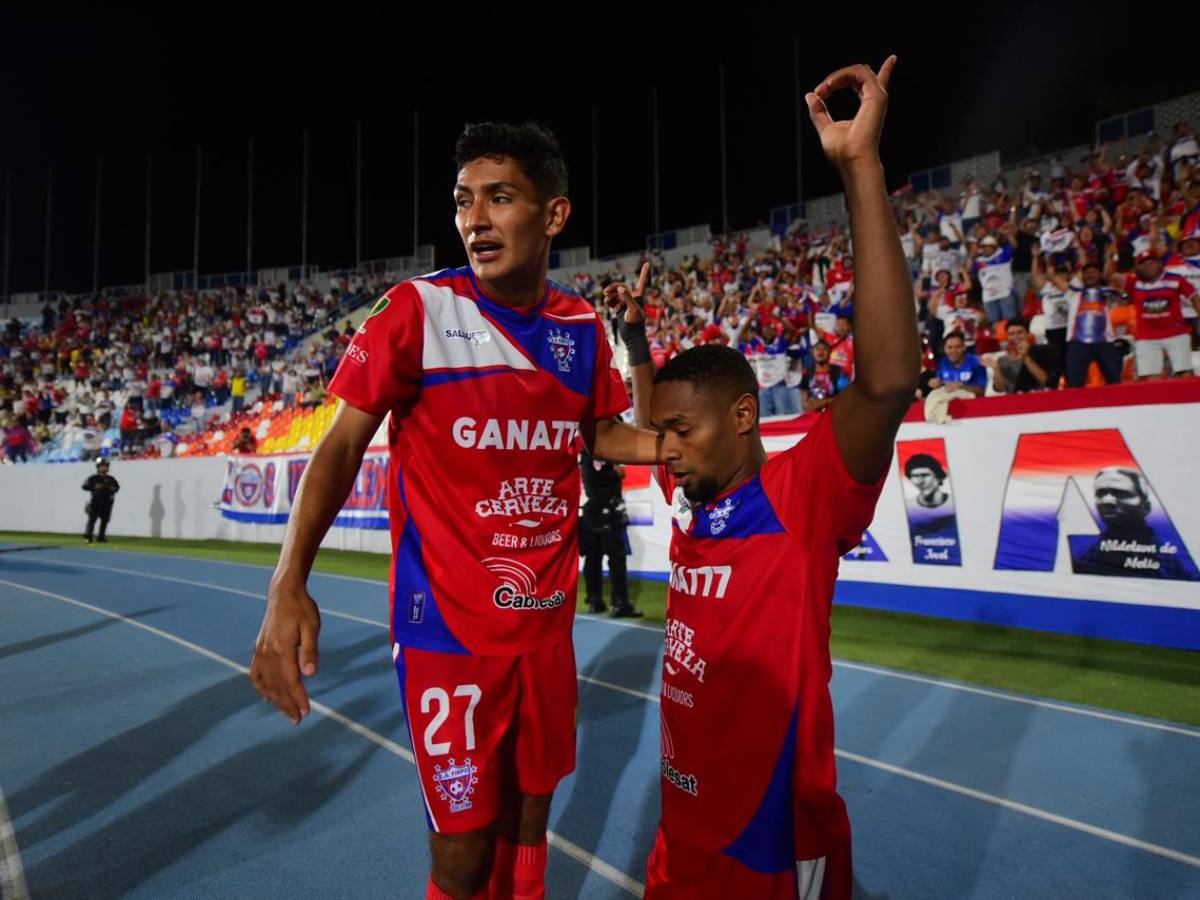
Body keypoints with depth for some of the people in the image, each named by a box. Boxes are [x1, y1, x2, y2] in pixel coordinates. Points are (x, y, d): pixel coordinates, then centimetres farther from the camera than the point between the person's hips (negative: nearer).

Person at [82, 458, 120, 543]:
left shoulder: (110, 479, 12)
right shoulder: (93, 478, 0)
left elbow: (117, 486, 20)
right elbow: (85, 486, -6)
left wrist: (114, 488, -1)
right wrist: (94, 487, -19)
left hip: (107, 503, 4)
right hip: (95, 502, -4)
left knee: (105, 520, 5)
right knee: (92, 519, -8)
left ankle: (101, 537, 14)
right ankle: (87, 536, -4)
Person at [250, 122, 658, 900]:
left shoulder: (583, 325, 2)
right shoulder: (419, 308, -11)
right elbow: (344, 444, -10)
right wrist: (288, 587, -21)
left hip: (548, 617, 4)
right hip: (449, 622, -4)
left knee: (530, 806, 20)